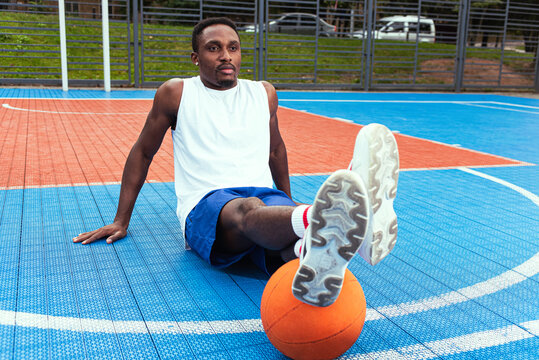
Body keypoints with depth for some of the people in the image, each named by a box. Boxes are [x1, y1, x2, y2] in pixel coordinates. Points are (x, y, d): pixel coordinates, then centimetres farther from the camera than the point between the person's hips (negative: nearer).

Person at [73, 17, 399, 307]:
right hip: (206, 205, -4)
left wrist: (290, 211, 35)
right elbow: (143, 153, 18)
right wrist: (121, 221, 18)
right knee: (248, 210, -42)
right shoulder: (176, 93, 9)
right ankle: (320, 221, -73)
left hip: (267, 196, 4)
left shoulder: (264, 94, 17)